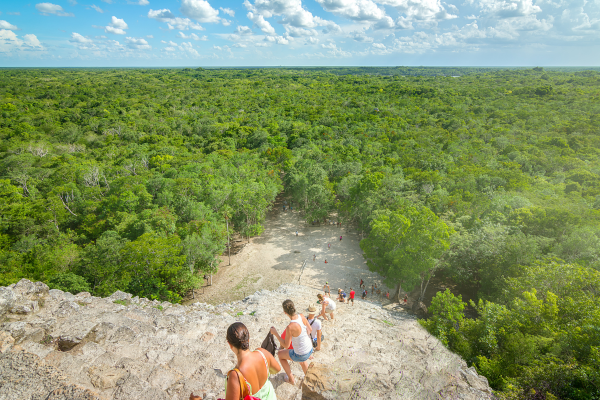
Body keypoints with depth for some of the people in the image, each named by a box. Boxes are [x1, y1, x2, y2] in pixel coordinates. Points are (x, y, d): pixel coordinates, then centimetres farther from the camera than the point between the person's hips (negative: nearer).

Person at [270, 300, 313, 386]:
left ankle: (291, 379, 35)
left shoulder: (290, 327, -33)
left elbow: (286, 346, -19)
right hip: (310, 350, 6)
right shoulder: (302, 316, -15)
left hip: (300, 355, -6)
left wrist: (275, 333, -12)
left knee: (280, 354, 23)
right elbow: (310, 330, 2)